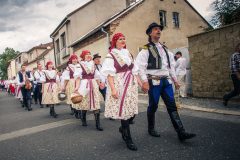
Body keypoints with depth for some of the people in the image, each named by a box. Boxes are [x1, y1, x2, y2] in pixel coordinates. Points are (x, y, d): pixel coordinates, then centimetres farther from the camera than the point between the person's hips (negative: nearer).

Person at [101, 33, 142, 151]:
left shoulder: (128, 53, 15)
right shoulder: (111, 55, -3)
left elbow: (134, 70, 15)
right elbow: (110, 74, -11)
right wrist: (113, 89, -20)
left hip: (131, 84, 6)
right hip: (120, 85, -6)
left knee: (132, 110, 7)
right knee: (124, 110, -3)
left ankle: (123, 128, 33)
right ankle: (128, 139, 10)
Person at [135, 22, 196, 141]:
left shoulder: (165, 49, 18)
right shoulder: (146, 49, -2)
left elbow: (171, 66, 20)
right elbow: (141, 67, -11)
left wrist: (175, 80, 17)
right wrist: (145, 82, -20)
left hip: (166, 81, 6)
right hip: (154, 81, -5)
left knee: (172, 106, 1)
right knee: (153, 106, 5)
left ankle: (181, 133, 2)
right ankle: (151, 129, 24)